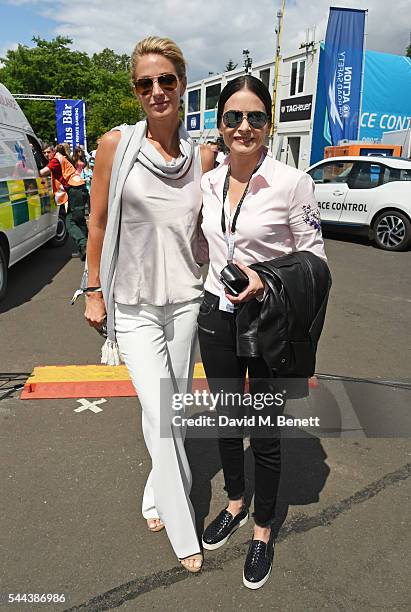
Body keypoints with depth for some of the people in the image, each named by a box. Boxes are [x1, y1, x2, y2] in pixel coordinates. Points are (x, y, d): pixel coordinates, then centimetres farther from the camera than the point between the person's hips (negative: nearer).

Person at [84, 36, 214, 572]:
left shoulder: (202, 156, 2)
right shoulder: (116, 144, -4)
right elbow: (98, 222, 0)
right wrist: (94, 292, 0)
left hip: (186, 301, 3)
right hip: (134, 304, -2)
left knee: (175, 405, 14)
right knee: (158, 414, -2)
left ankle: (158, 492, 41)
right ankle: (183, 530, 20)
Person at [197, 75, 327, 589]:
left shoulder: (292, 182, -12)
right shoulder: (207, 183, 3)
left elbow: (314, 256, -7)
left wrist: (266, 281, -21)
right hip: (216, 315, 5)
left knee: (266, 432, 10)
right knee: (226, 420, 19)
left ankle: (262, 531, 35)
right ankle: (235, 504, 46)